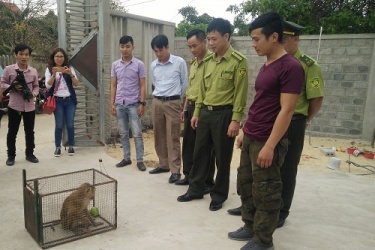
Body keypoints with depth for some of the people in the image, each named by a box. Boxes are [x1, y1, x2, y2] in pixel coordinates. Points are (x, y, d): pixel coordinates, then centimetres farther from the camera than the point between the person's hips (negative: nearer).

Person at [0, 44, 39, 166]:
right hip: (14, 106, -2)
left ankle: (29, 154, 24)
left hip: (29, 106, 2)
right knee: (12, 132, 7)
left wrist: (33, 94, -9)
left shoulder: (33, 71, 3)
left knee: (29, 132, 11)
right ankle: (11, 156, 20)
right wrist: (13, 87, -17)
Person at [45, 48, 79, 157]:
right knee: (59, 125, 0)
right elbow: (48, 86, -7)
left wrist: (71, 74, -17)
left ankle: (71, 146, 14)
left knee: (70, 124, 4)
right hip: (57, 101, -1)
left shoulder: (69, 68, 7)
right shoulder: (49, 69, 4)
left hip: (70, 100, 1)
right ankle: (58, 147, 9)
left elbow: (76, 84, 0)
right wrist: (54, 74, -21)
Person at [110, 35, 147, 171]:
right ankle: (126, 158, 21)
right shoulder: (115, 65, 7)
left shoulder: (139, 64, -3)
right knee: (123, 134, 10)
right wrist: (112, 103, 4)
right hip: (120, 104, 4)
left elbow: (142, 86, -3)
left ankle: (140, 160, 7)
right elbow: (113, 86, 10)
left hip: (134, 104, -4)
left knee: (137, 134, -2)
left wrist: (142, 103, -10)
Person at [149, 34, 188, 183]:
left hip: (173, 103, -5)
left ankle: (175, 170, 1)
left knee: (173, 137, -5)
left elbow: (184, 83, 4)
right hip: (157, 102, 5)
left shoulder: (179, 62, -5)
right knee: (159, 136, 10)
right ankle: (164, 164, 24)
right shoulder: (153, 66, 7)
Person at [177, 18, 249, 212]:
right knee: (200, 153, 13)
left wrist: (235, 119, -16)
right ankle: (195, 189, 28)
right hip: (205, 113, 6)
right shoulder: (208, 61, 11)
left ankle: (219, 195, 21)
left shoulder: (238, 61, -9)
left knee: (222, 157, 5)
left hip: (224, 114, -6)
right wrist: (196, 112, 13)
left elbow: (240, 93, -12)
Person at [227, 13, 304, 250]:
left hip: (267, 142, -9)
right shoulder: (266, 66, 13)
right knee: (245, 184, 17)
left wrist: (270, 146, -21)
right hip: (250, 139, 9)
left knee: (265, 192, 4)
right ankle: (250, 227, 34)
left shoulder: (290, 67, -15)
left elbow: (286, 111, -19)